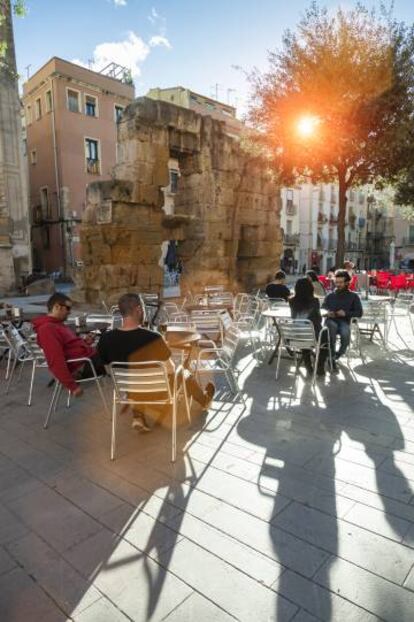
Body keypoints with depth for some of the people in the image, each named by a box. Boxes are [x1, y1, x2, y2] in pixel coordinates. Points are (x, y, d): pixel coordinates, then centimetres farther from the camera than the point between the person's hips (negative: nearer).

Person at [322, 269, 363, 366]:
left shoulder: (353, 296, 13)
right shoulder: (330, 296, 20)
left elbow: (359, 313, 6)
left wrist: (346, 313, -11)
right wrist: (327, 312, -5)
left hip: (344, 322, -1)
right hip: (331, 320, 1)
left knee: (345, 334, -35)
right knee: (332, 326, -37)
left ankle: (337, 355, -8)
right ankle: (331, 356, -29)